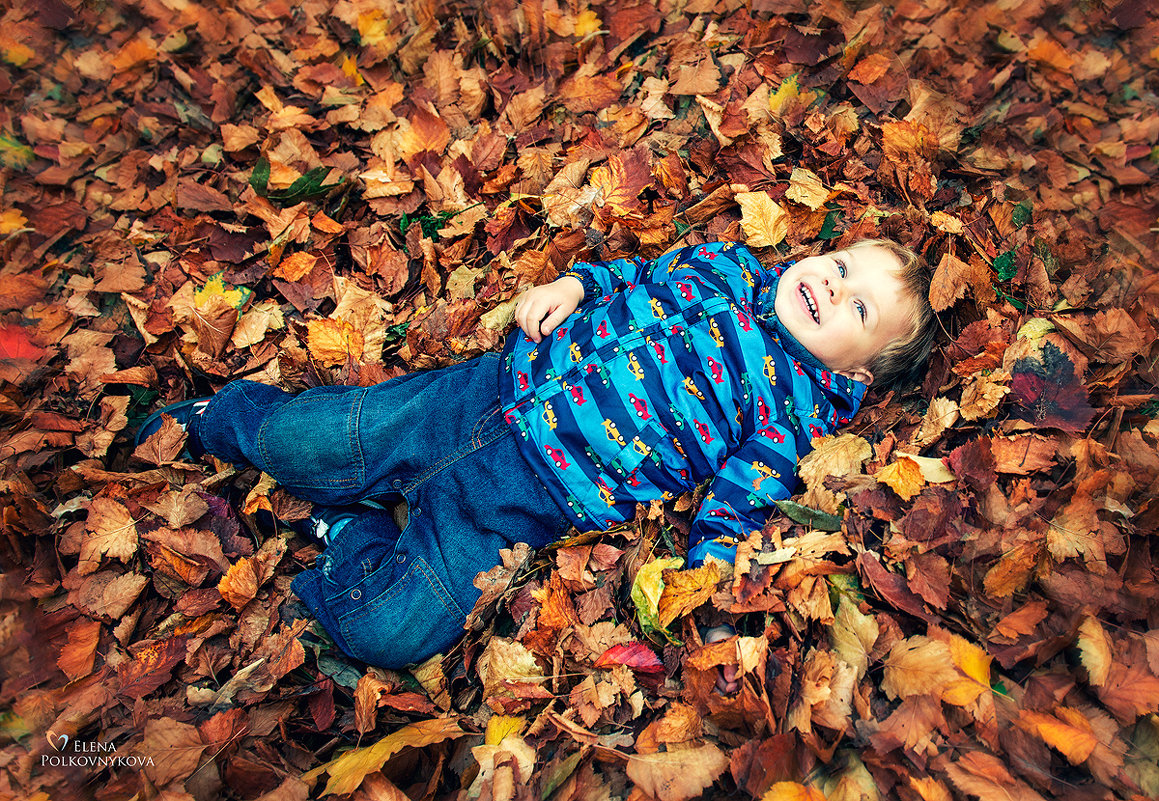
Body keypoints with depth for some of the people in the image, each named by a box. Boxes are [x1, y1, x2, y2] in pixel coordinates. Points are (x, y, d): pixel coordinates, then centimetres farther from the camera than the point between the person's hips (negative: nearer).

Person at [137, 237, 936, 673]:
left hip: (528, 500, -3)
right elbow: (638, 274, 22)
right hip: (497, 389, 4)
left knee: (386, 630, -13)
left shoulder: (796, 411, 0)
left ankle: (351, 528, 18)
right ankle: (216, 415, 36)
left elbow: (735, 505, -3)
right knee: (290, 442, 2)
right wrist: (573, 282, 5)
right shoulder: (727, 265, 13)